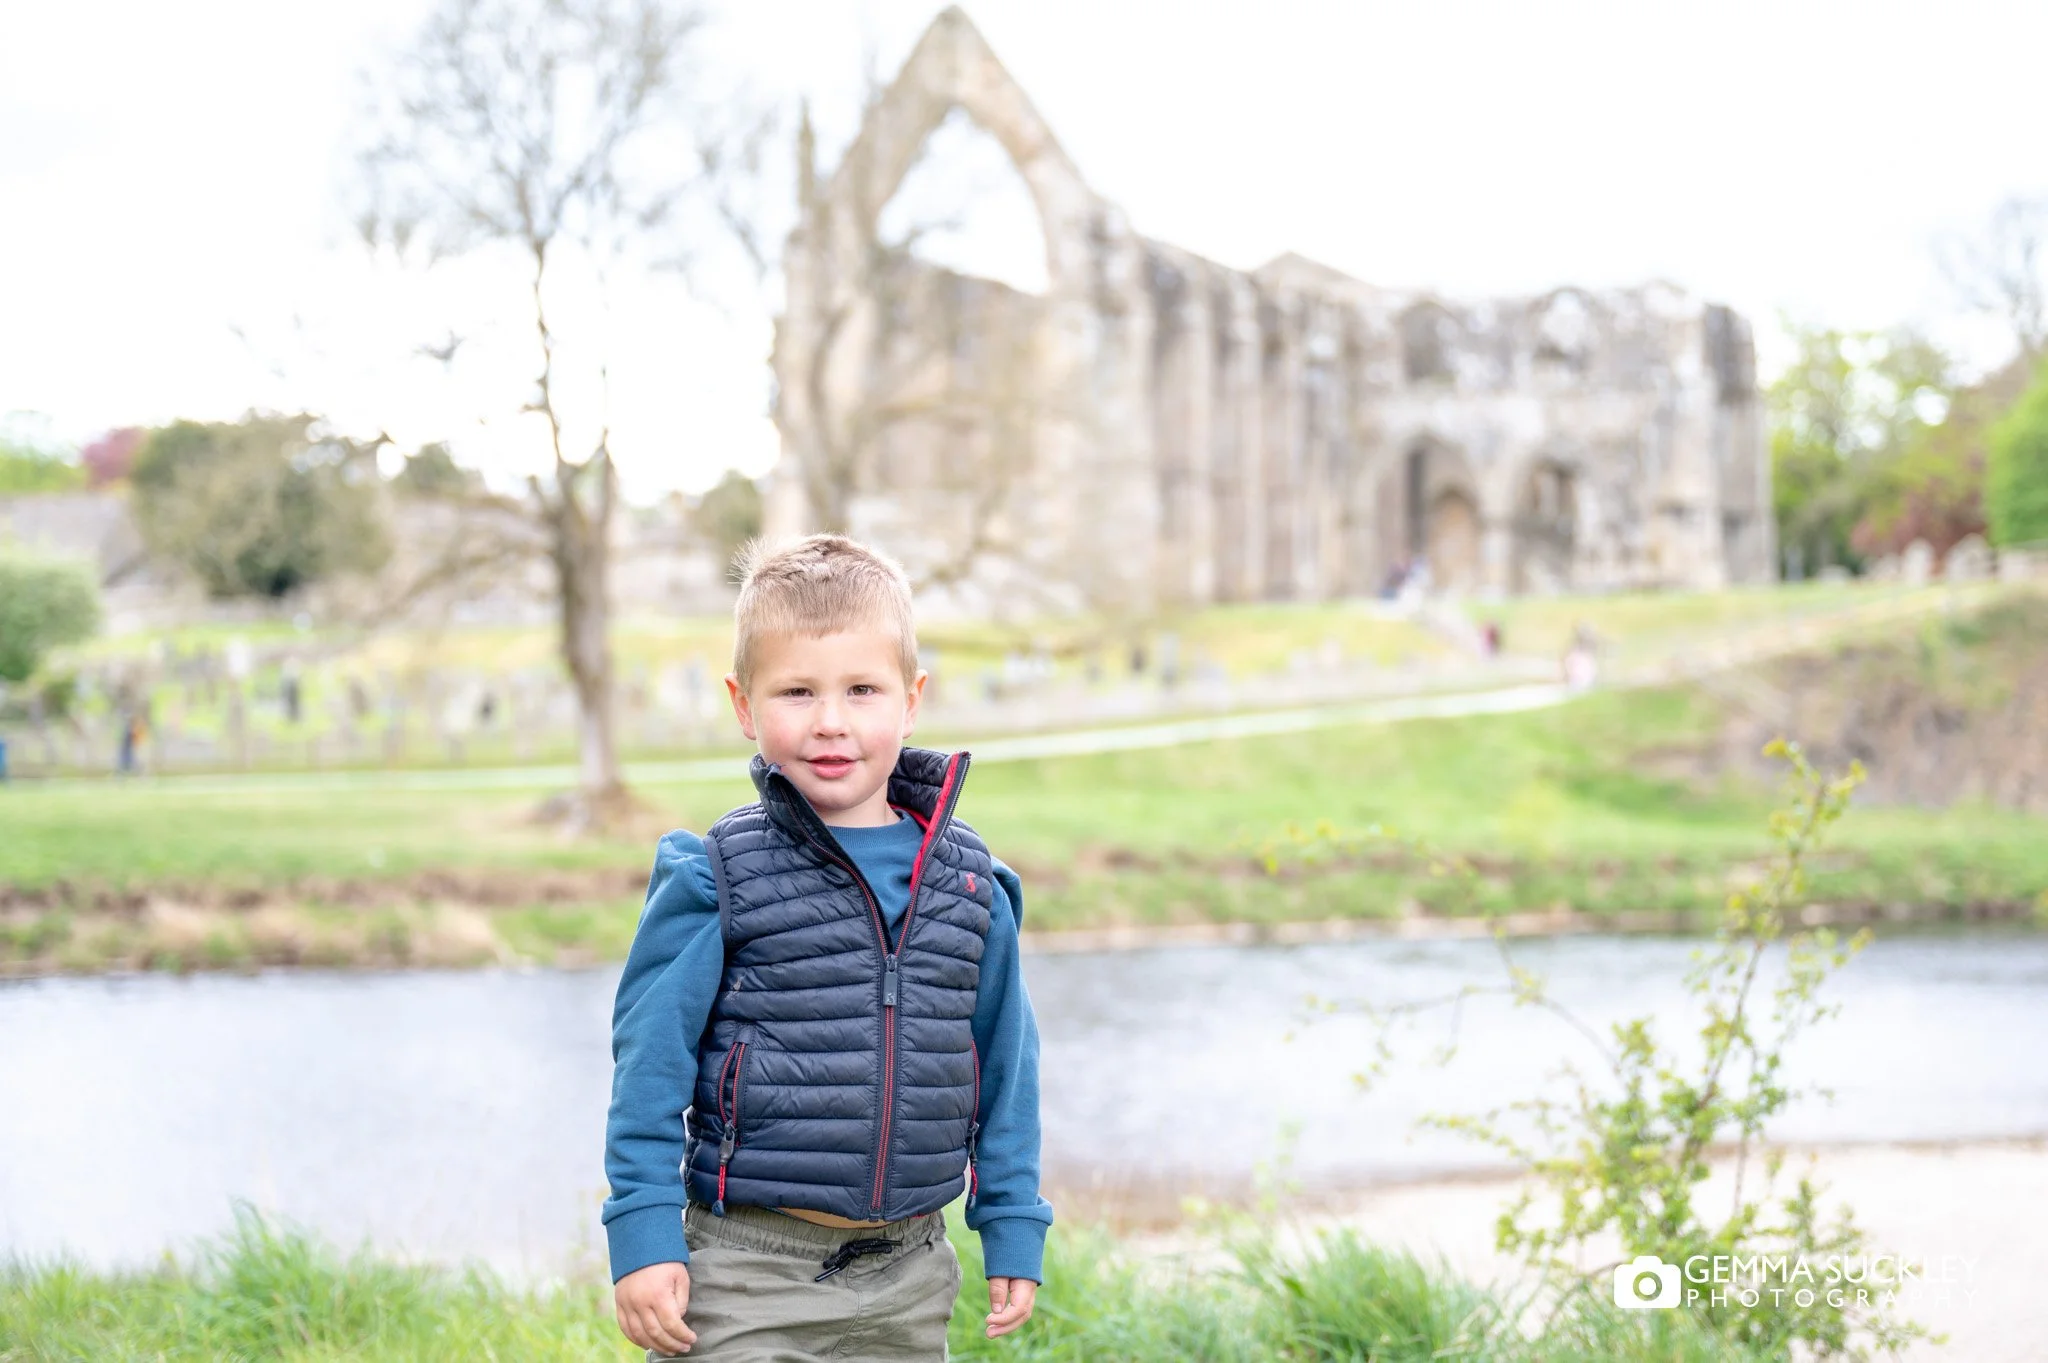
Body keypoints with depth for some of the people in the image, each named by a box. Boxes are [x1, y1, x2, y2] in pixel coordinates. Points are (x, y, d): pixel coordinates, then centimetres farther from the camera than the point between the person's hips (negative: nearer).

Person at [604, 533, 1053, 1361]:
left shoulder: (967, 885, 4)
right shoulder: (715, 882, -7)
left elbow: (1005, 1066, 12)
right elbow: (651, 1067, -5)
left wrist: (1013, 1231, 11)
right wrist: (643, 1237, -9)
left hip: (906, 1279, 4)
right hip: (746, 1283, -4)